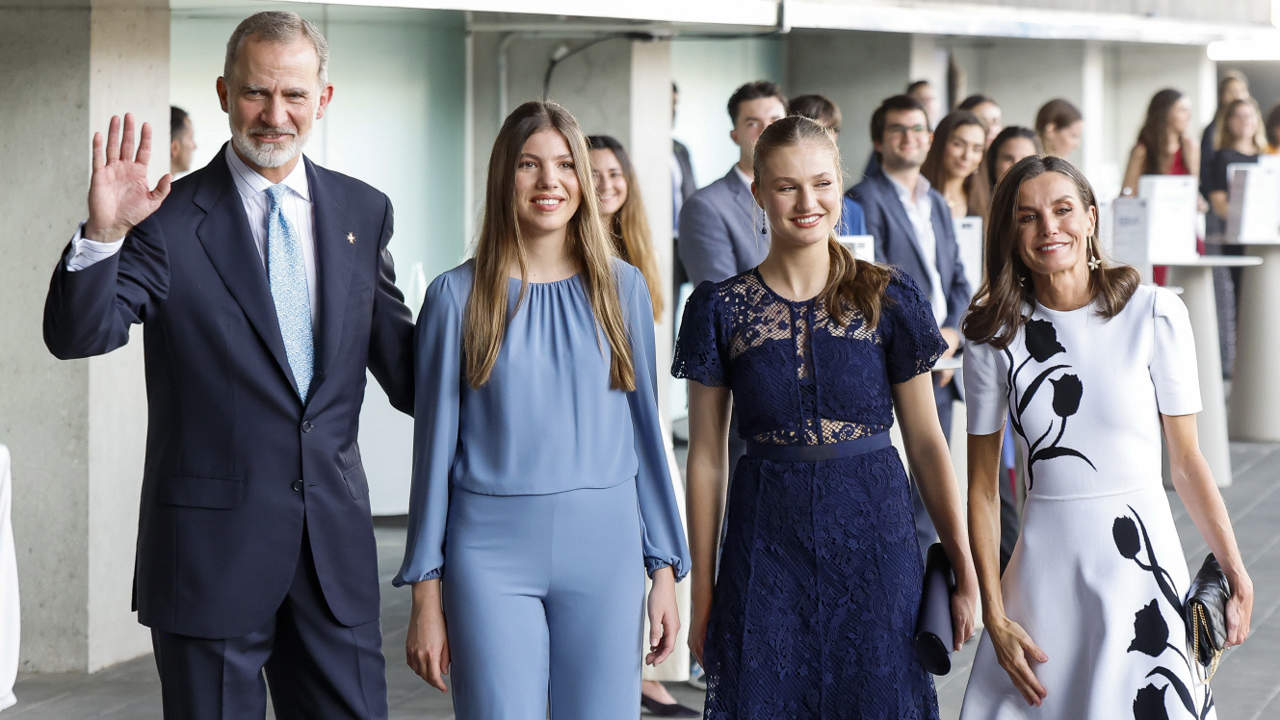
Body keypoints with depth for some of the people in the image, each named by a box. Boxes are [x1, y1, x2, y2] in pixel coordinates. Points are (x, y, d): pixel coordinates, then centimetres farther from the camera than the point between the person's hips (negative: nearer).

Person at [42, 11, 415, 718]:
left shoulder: (363, 211, 8)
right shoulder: (169, 219, -5)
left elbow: (399, 361, 14)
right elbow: (77, 335, -15)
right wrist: (102, 233, -29)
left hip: (334, 535, 4)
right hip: (212, 543, -3)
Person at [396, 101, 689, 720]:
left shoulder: (622, 288, 6)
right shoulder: (457, 295, 0)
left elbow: (644, 430, 10)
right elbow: (434, 446, 2)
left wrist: (665, 568, 7)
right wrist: (426, 595, 1)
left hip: (604, 548, 2)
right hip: (493, 552, -2)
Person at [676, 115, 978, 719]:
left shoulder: (889, 299, 0)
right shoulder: (720, 308, 0)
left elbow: (926, 440, 3)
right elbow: (706, 455, 3)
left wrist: (965, 570, 1)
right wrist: (702, 590, 2)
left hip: (874, 536, 0)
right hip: (766, 546, 0)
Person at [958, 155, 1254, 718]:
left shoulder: (1155, 314, -5)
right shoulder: (993, 335, 0)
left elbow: (1186, 460, 1)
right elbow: (982, 485, 2)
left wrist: (1234, 571, -2)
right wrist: (994, 615, -3)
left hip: (1144, 558, -1)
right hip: (1046, 570, 1)